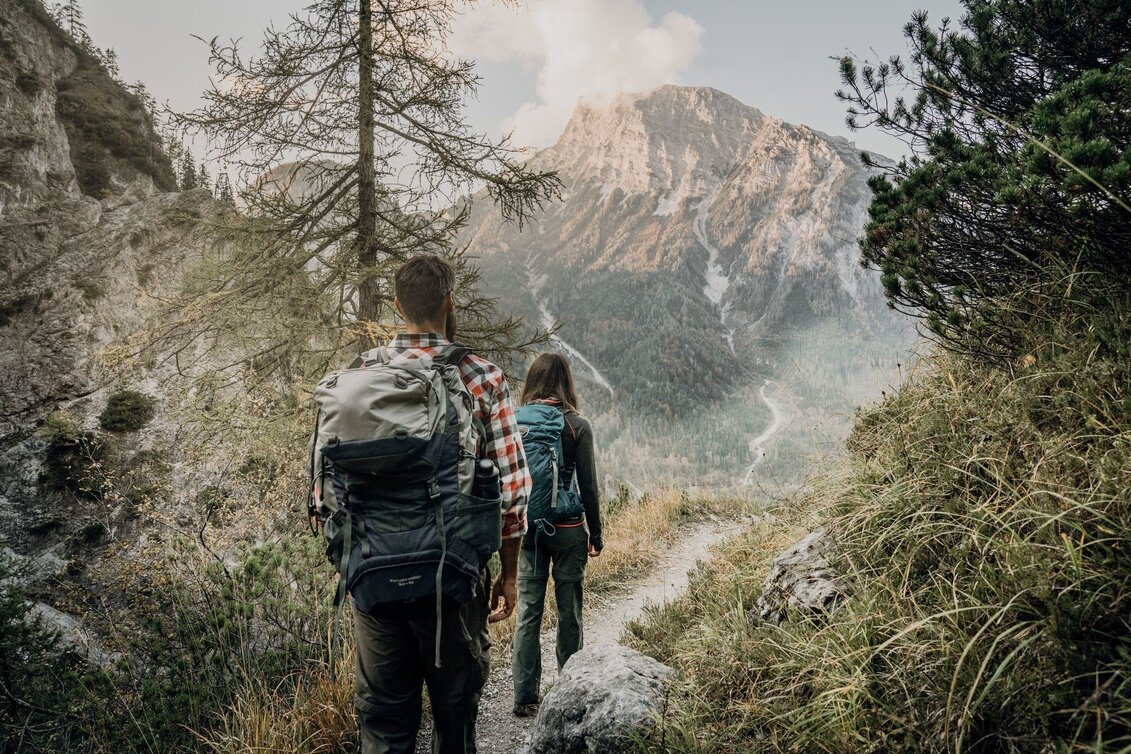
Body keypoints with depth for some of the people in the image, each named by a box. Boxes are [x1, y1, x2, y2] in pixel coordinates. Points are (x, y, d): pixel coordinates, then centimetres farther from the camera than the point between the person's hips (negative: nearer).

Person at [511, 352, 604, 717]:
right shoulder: (576, 426, -8)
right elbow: (588, 485, -5)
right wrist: (595, 534, 5)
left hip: (526, 528, 2)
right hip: (567, 529, -2)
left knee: (528, 610, 9)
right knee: (569, 610, 10)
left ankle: (524, 697, 12)